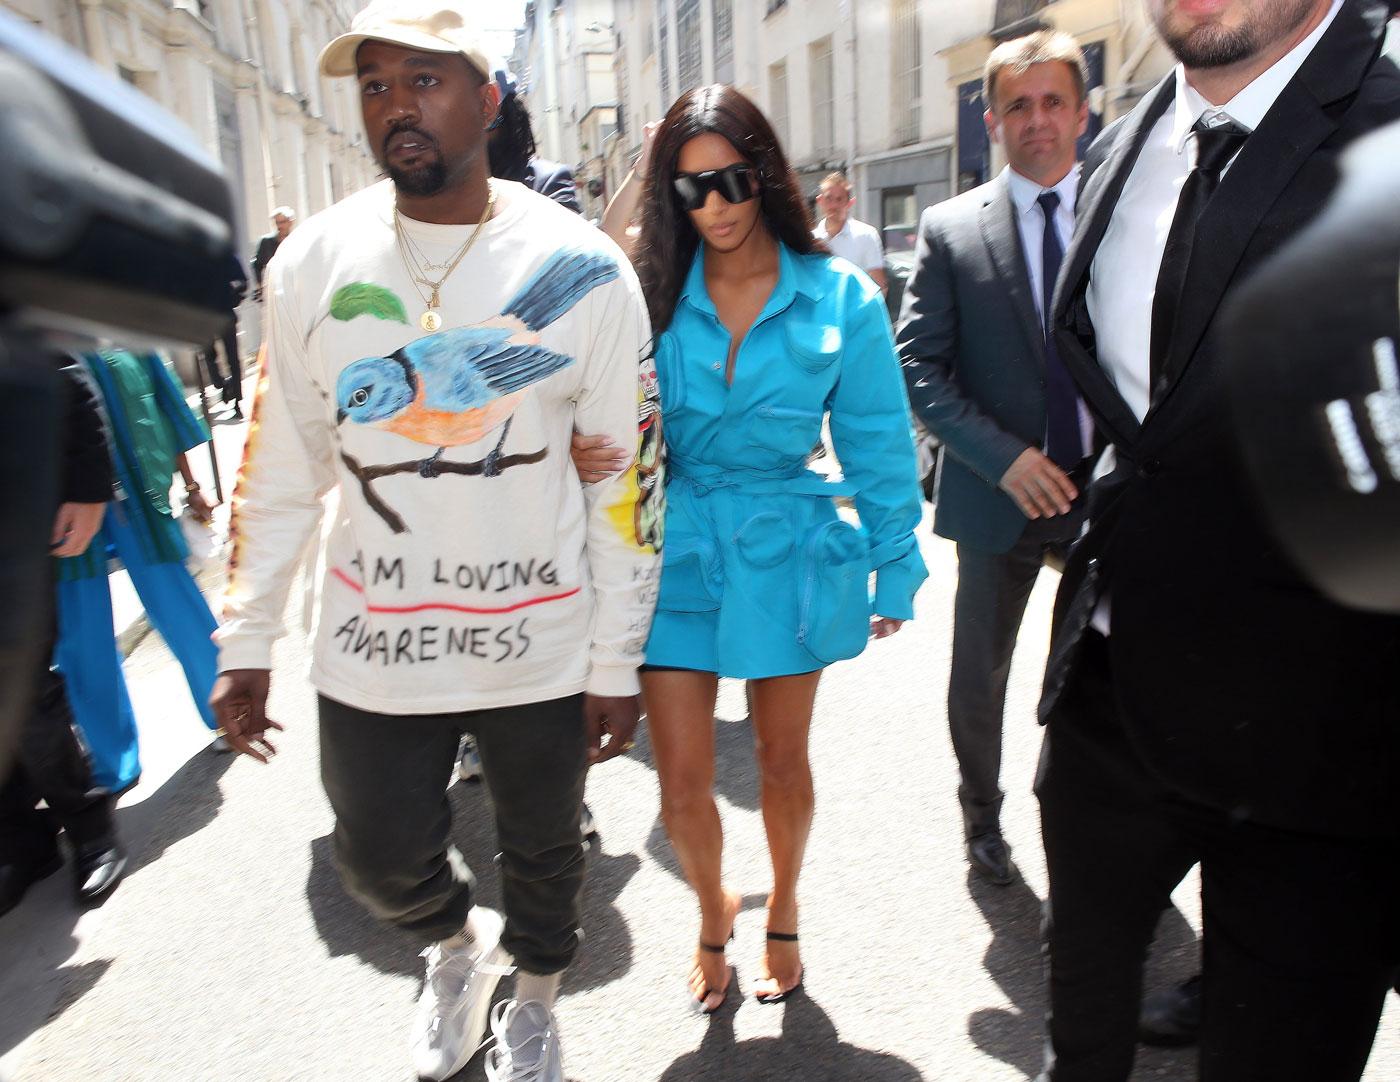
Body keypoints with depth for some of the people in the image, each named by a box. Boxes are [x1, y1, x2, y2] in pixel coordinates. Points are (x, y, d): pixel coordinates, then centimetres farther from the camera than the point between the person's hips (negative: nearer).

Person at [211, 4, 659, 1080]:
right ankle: (458, 940, 52)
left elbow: (624, 478, -6)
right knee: (380, 857, 15)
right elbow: (280, 468, 4)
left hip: (540, 641, -1)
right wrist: (245, 647, 5)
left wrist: (618, 664, -5)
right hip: (375, 642, 2)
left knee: (544, 849, 17)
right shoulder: (313, 261, -2)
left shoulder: (582, 268, -9)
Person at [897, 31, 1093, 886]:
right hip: (1001, 493, 0)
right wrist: (1003, 457, -16)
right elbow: (917, 365, -7)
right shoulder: (951, 230, -2)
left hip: (1108, 489, 1)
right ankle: (982, 815, 38)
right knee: (982, 674, 13)